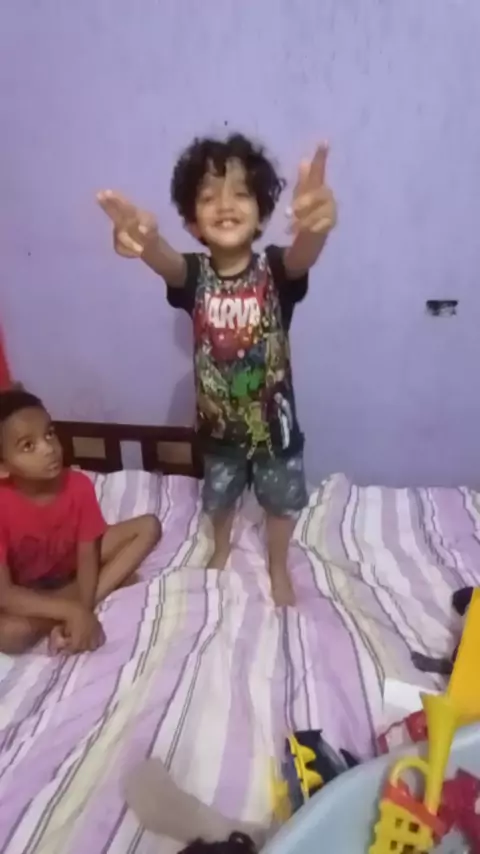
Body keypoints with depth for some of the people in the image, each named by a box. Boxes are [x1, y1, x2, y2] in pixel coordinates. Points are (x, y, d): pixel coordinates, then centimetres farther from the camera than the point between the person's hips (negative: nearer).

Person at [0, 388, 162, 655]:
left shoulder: (78, 485, -20)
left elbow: (87, 556, -16)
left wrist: (83, 610, -34)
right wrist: (74, 611, -38)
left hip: (70, 570, 4)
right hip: (27, 592, -4)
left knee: (148, 527, -12)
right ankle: (114, 579, -16)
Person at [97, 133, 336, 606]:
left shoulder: (275, 269, -18)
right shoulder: (194, 274, -16)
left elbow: (303, 256, -42)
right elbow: (167, 263, -39)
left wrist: (315, 224, -68)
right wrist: (145, 241, -65)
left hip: (274, 418, -1)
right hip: (219, 421, 1)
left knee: (280, 502, 19)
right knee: (219, 498, 25)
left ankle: (278, 567, 48)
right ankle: (222, 548, 57)